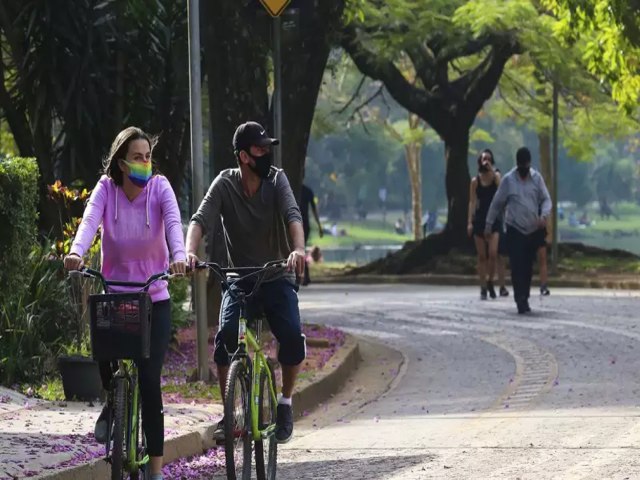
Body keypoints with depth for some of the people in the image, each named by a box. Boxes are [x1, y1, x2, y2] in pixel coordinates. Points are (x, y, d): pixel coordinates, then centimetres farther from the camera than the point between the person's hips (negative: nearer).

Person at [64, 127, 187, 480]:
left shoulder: (159, 188, -8)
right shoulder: (106, 189, -7)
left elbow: (173, 222, -25)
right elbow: (90, 221, -25)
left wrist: (179, 256, -46)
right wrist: (77, 252, -46)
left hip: (154, 299, -1)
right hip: (114, 295, 1)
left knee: (149, 379, -10)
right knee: (103, 351, -24)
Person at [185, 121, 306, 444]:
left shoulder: (276, 180, -6)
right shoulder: (225, 184, -6)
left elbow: (293, 215, -22)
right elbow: (201, 220, -18)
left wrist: (298, 249, -43)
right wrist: (189, 252, -39)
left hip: (277, 276, 0)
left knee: (292, 336, -24)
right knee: (226, 335, -25)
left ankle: (285, 402, 2)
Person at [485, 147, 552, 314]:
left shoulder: (537, 178, 4)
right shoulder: (508, 180, -3)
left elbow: (546, 199, 2)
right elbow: (497, 203, 2)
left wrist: (544, 215, -18)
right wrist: (488, 225, 3)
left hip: (533, 230, 3)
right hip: (515, 230, -3)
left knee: (528, 267, 8)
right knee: (517, 267, -12)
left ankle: (524, 298, 18)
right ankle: (521, 300, -16)